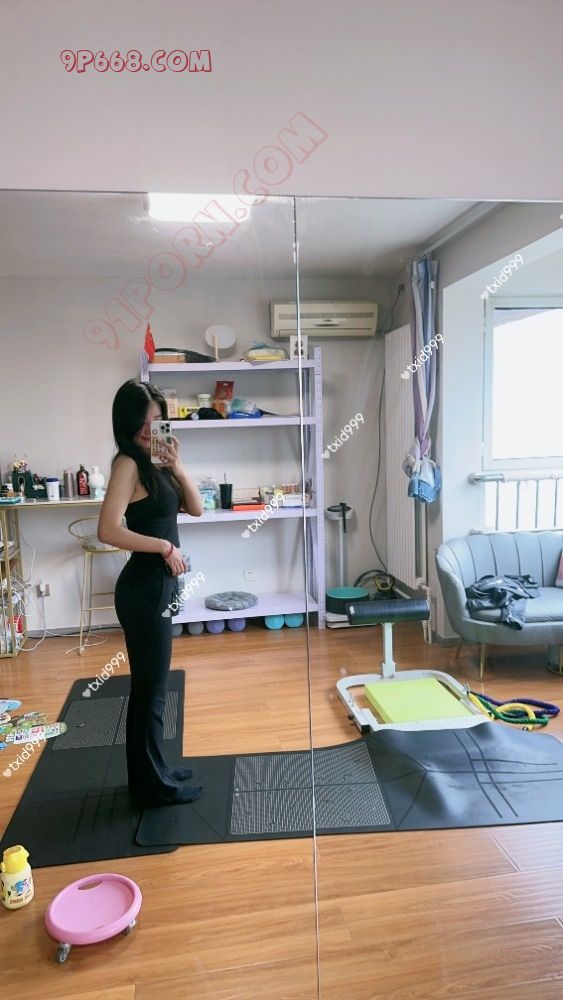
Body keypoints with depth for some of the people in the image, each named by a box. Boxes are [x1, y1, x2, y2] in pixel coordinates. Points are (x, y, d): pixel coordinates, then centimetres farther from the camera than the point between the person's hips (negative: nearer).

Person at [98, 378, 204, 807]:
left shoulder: (155, 461, 10)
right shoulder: (128, 463, -16)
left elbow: (195, 509, 6)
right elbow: (108, 530, -26)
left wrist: (177, 466, -7)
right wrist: (165, 546, -18)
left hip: (159, 584, 9)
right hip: (144, 588, -9)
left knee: (151, 685, 19)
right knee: (151, 687, 5)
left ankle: (152, 772, 36)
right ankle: (153, 786, 22)